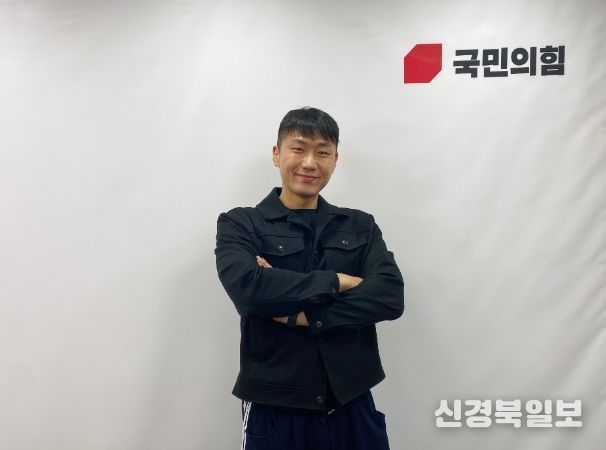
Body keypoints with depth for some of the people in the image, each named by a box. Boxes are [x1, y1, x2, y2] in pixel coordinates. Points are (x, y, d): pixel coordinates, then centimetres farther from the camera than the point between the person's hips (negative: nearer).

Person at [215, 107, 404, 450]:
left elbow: (390, 297, -8)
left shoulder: (361, 226, 7)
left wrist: (300, 315, -16)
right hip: (274, 409, -2)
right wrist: (337, 281, -12)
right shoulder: (239, 225, 0)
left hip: (353, 405, 3)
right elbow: (248, 289, -19)